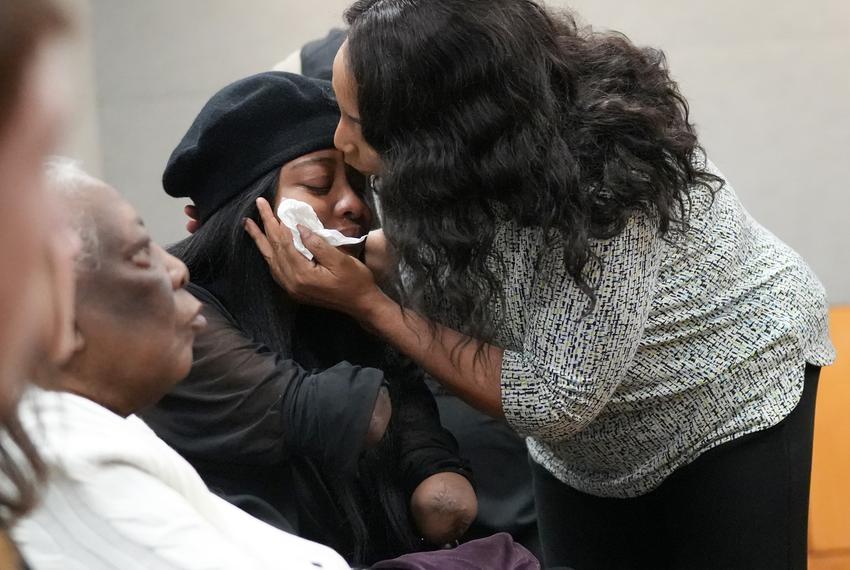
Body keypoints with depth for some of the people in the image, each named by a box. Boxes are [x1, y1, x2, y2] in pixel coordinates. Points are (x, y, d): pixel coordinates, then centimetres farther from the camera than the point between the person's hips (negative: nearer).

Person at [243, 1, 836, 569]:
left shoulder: (599, 181, -37)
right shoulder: (451, 166, -17)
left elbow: (552, 401, -34)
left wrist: (365, 302, -34)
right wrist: (345, 252, -14)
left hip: (733, 391, -6)